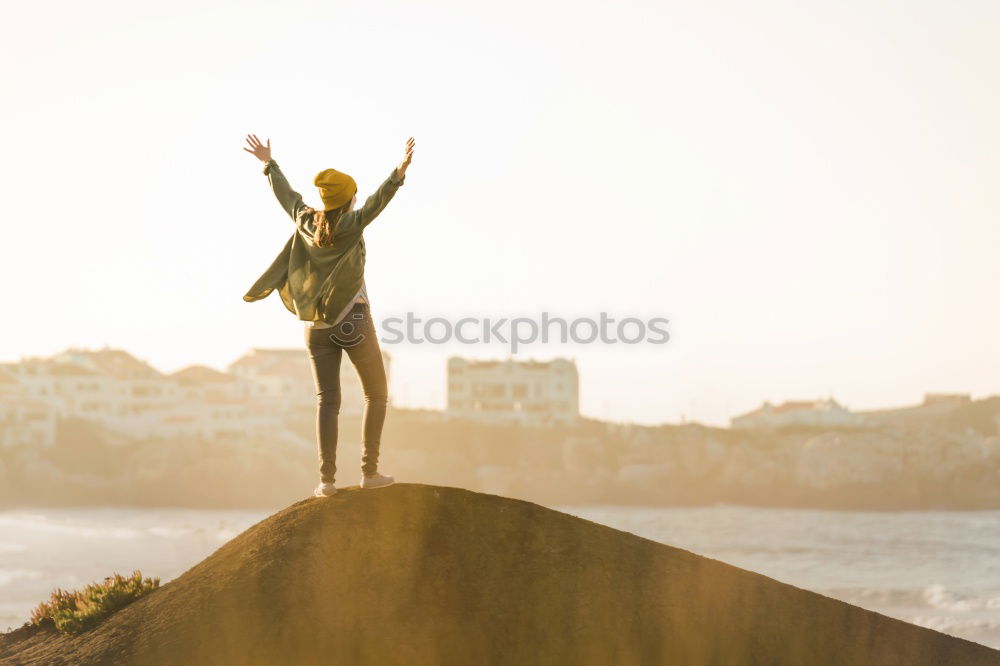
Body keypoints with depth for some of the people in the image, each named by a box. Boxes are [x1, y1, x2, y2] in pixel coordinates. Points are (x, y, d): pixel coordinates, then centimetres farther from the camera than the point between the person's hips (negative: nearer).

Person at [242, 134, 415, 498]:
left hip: (316, 326, 4)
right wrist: (400, 172, -43)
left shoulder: (307, 221, 1)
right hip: (353, 320, -4)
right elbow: (377, 201, -29)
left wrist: (268, 163, 33)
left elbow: (286, 194, 17)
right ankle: (370, 471, 2)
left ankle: (327, 478, -8)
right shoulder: (351, 225, -12)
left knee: (327, 400, 2)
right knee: (376, 394, 9)